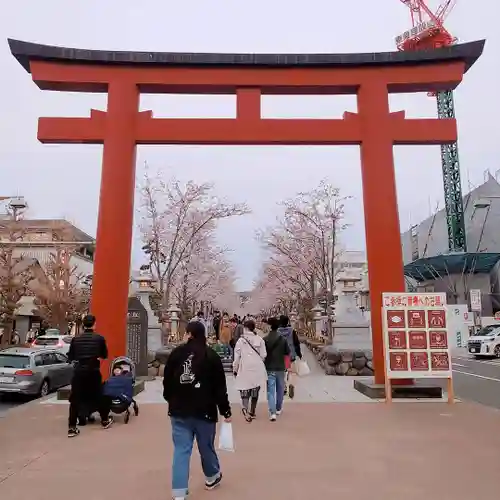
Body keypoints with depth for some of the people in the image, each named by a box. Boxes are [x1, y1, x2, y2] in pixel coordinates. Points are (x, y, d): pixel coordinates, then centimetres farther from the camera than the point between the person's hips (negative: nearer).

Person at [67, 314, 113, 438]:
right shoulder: (100, 338, -4)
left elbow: (70, 357, 6)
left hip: (79, 371, 0)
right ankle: (105, 420, 30)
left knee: (75, 399, 5)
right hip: (93, 371, 0)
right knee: (98, 396, 15)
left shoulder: (75, 339, -1)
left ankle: (72, 428, 1)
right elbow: (105, 355, 7)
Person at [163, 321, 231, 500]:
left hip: (179, 410, 1)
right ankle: (212, 477, 40)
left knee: (181, 449, 5)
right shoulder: (212, 356, -9)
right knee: (206, 446, 18)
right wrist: (225, 411, 0)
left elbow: (167, 380, 5)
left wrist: (171, 400, 23)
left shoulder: (176, 353, -3)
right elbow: (220, 387, -8)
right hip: (204, 410, -1)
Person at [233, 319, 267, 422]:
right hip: (257, 369, 2)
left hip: (245, 369, -2)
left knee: (245, 390, 4)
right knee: (255, 391, 16)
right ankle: (252, 412, 27)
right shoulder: (260, 339, -3)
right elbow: (263, 355, -2)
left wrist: (235, 369, 7)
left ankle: (245, 409, -20)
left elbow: (237, 356, -4)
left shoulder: (241, 340, -6)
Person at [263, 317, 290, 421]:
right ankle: (278, 409, 33)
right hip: (280, 368, 2)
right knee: (280, 389, 19)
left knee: (270, 391, 0)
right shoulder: (283, 339, -6)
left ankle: (272, 412, -12)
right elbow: (288, 353, 0)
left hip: (269, 368, -2)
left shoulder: (265, 339, -10)